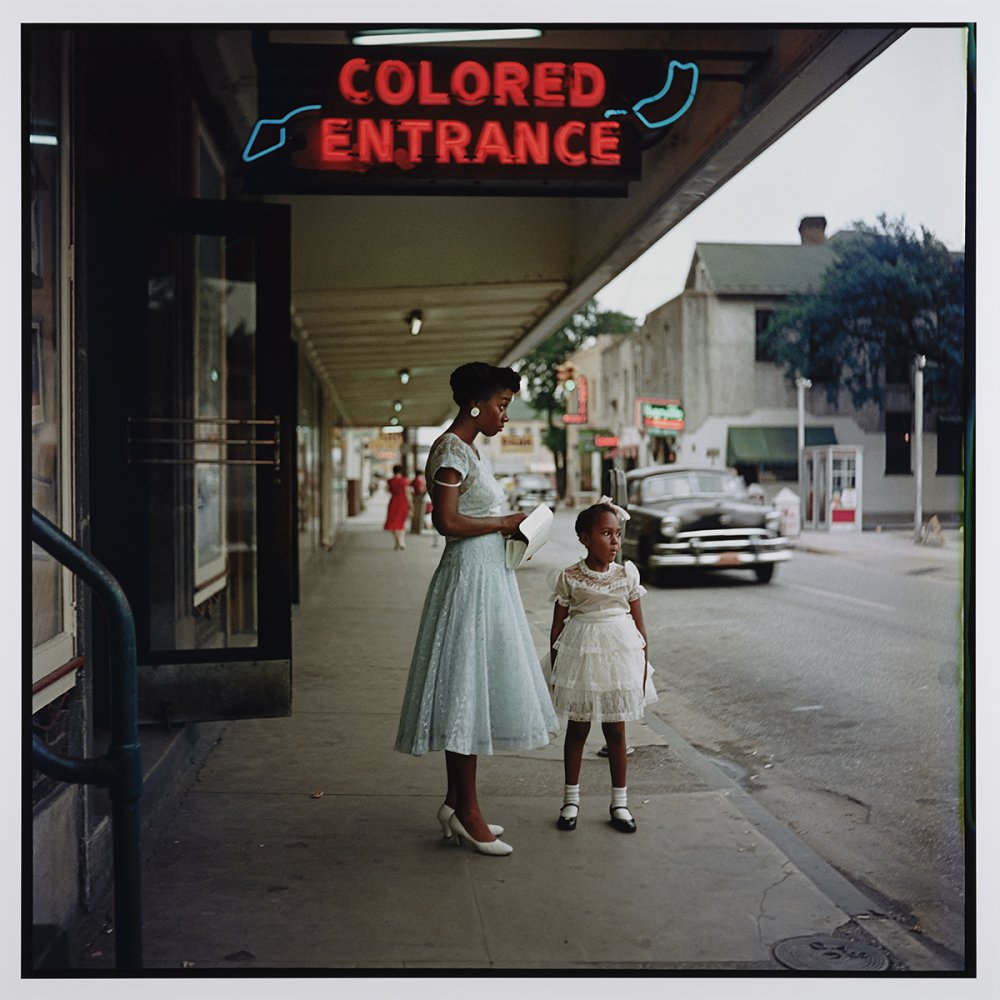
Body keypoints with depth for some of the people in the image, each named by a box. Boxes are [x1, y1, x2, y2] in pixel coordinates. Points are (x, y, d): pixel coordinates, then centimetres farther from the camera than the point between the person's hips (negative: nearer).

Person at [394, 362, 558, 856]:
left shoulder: (471, 450, 17)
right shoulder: (451, 450, -13)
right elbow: (446, 522, -21)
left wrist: (509, 527, 7)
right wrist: (503, 523, -11)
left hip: (489, 576, 10)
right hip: (468, 579, -10)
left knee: (476, 689, 11)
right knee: (467, 687, -5)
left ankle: (456, 804, 18)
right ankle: (466, 811, 2)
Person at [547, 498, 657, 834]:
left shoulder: (626, 575, 0)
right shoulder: (569, 578, -5)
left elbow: (639, 625, 5)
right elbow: (558, 626, 1)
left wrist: (643, 668, 4)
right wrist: (555, 671, 2)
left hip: (619, 656, 1)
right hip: (580, 655, -1)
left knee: (616, 731, 8)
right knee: (577, 729, 9)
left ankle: (619, 802, 19)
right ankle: (571, 799, 22)